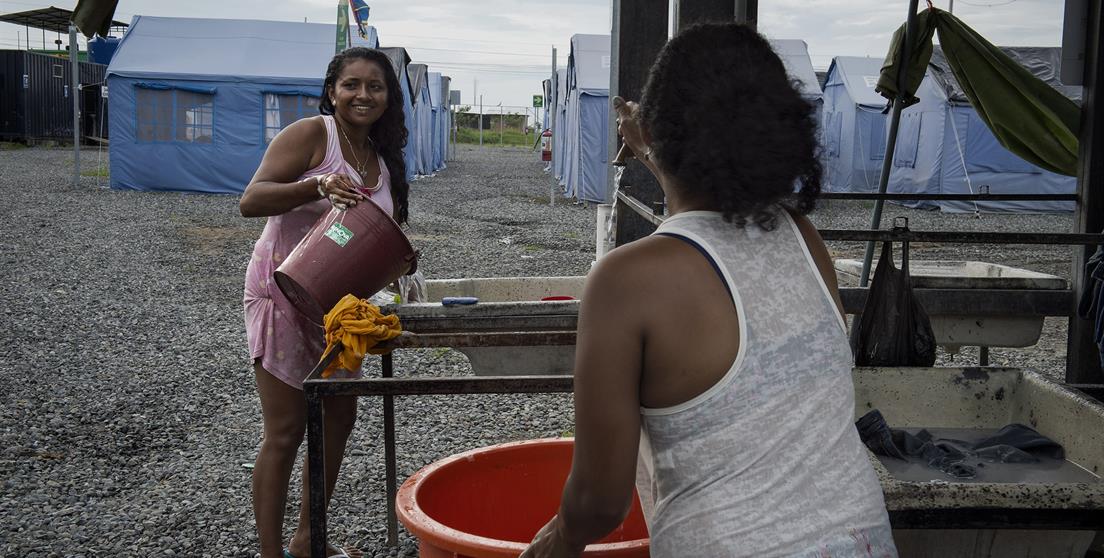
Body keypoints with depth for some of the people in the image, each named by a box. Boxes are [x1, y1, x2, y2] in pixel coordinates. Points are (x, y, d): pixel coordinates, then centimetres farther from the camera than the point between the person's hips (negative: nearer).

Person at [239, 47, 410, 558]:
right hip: (284, 293, -8)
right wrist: (319, 185, -34)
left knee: (339, 419, 13)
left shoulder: (384, 159, 9)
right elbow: (250, 201, -20)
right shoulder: (311, 134, -12)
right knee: (286, 430, -5)